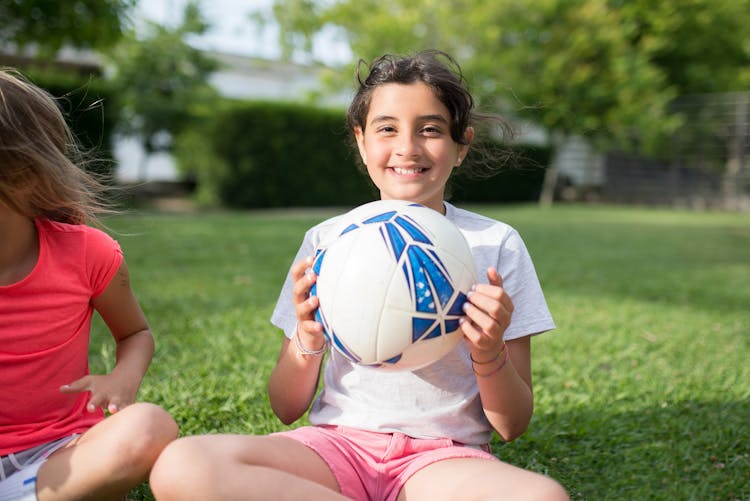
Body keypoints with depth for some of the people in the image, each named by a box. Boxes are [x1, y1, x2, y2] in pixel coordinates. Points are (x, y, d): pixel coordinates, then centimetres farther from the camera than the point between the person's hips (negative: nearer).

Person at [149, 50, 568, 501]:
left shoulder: (497, 244, 2)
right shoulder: (327, 241, 6)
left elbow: (513, 425, 3)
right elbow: (287, 409, 8)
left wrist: (489, 355, -17)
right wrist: (308, 340, -12)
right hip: (338, 443, 2)